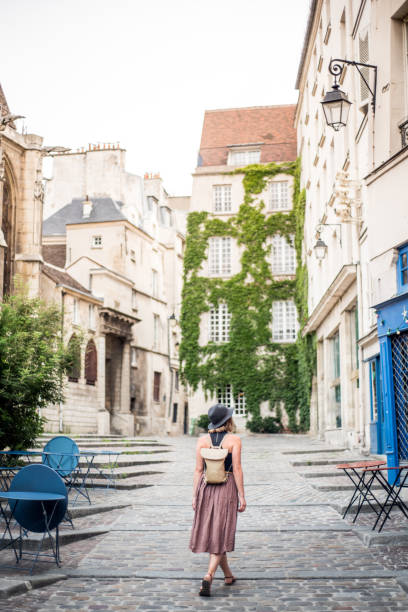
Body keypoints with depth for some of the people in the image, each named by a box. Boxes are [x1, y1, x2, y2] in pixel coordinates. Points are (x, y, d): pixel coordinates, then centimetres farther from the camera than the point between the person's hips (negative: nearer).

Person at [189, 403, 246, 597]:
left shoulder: (202, 441, 0)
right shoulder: (234, 440, -7)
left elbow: (198, 470, 0)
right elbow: (237, 469, -9)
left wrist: (195, 496, 5)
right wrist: (242, 496, -4)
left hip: (205, 488, 3)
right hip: (227, 488, -3)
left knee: (211, 532, 17)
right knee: (220, 535, 2)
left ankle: (228, 575, 30)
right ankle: (209, 575, -17)